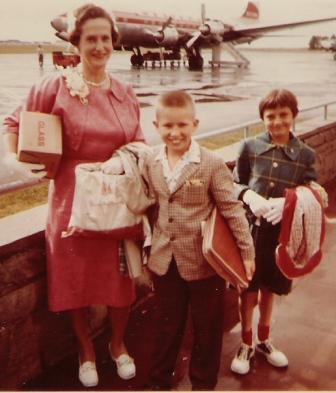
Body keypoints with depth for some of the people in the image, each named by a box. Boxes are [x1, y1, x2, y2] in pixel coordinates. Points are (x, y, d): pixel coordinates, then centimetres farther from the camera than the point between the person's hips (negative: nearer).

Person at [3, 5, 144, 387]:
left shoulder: (125, 93, 6)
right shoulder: (57, 87, -5)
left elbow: (139, 145, 14)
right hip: (72, 199, -2)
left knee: (121, 277, 12)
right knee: (75, 279, 11)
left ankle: (118, 344, 39)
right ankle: (86, 350, 37)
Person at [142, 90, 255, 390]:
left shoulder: (212, 164, -13)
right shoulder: (151, 163, 0)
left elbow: (232, 209, -9)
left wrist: (247, 250, -8)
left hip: (204, 262, -3)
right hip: (164, 261, 4)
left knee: (207, 327, 14)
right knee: (168, 325, 20)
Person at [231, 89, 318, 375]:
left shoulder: (306, 155, -2)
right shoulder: (250, 147, -4)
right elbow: (235, 184, 2)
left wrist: (288, 202, -20)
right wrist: (249, 196, -19)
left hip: (282, 231, 1)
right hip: (250, 228, -1)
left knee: (270, 287, 18)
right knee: (249, 288, 10)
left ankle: (264, 340, 41)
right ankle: (246, 344, 32)